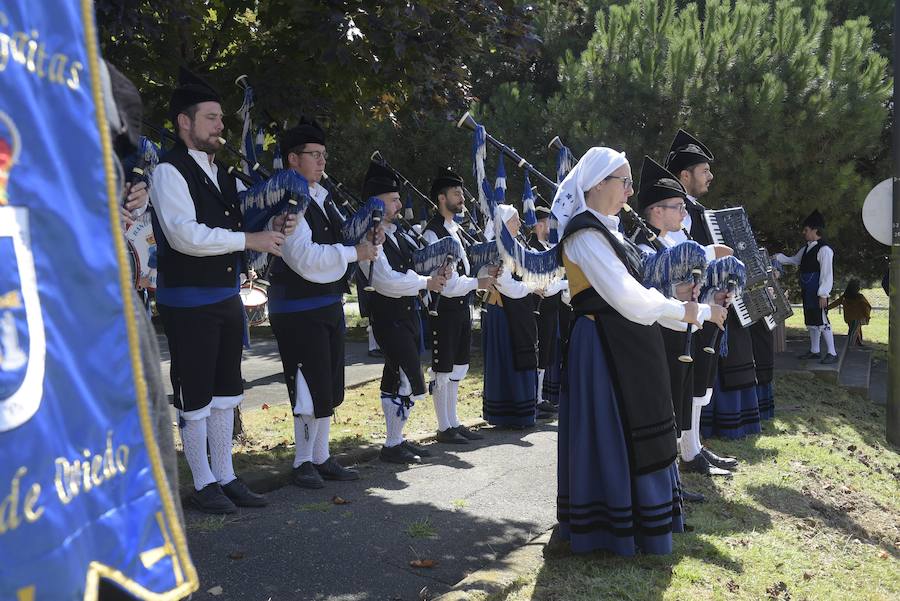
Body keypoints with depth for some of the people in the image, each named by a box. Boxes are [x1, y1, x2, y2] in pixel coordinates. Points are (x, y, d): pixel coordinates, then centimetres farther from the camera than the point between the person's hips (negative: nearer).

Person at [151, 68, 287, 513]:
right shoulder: (170, 171, -13)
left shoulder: (221, 173, 15)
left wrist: (272, 226, 4)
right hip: (188, 303, -8)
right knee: (194, 396, 3)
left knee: (225, 391, 14)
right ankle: (204, 485, 16)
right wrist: (249, 240, -21)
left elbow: (238, 222, 23)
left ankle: (225, 477, 25)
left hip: (226, 297, 9)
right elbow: (185, 235, -24)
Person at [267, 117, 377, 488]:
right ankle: (303, 463, 14)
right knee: (310, 389, -2)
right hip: (299, 309, -9)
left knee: (329, 388, 14)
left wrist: (365, 236, 3)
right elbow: (305, 258, -24)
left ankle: (321, 458, 27)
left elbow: (341, 236, 23)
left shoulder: (322, 196, 13)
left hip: (329, 303, 9)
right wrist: (354, 252, -19)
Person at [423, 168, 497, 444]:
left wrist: (485, 276, -1)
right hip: (445, 310, -9)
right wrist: (477, 282, -17)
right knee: (443, 370, 1)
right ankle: (444, 428, 10)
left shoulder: (456, 229, 14)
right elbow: (445, 281, -19)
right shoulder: (433, 233, -14)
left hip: (462, 307, 9)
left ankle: (454, 423, 25)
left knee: (457, 369, 15)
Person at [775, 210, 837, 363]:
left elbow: (827, 274, -17)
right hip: (807, 293, 10)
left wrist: (823, 294, -20)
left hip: (818, 293, -10)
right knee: (810, 321, 15)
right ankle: (814, 350, 26)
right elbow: (794, 260, 31)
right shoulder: (806, 249, 14)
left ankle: (832, 353, -1)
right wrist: (777, 257, 19)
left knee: (822, 321, -7)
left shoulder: (824, 250, -14)